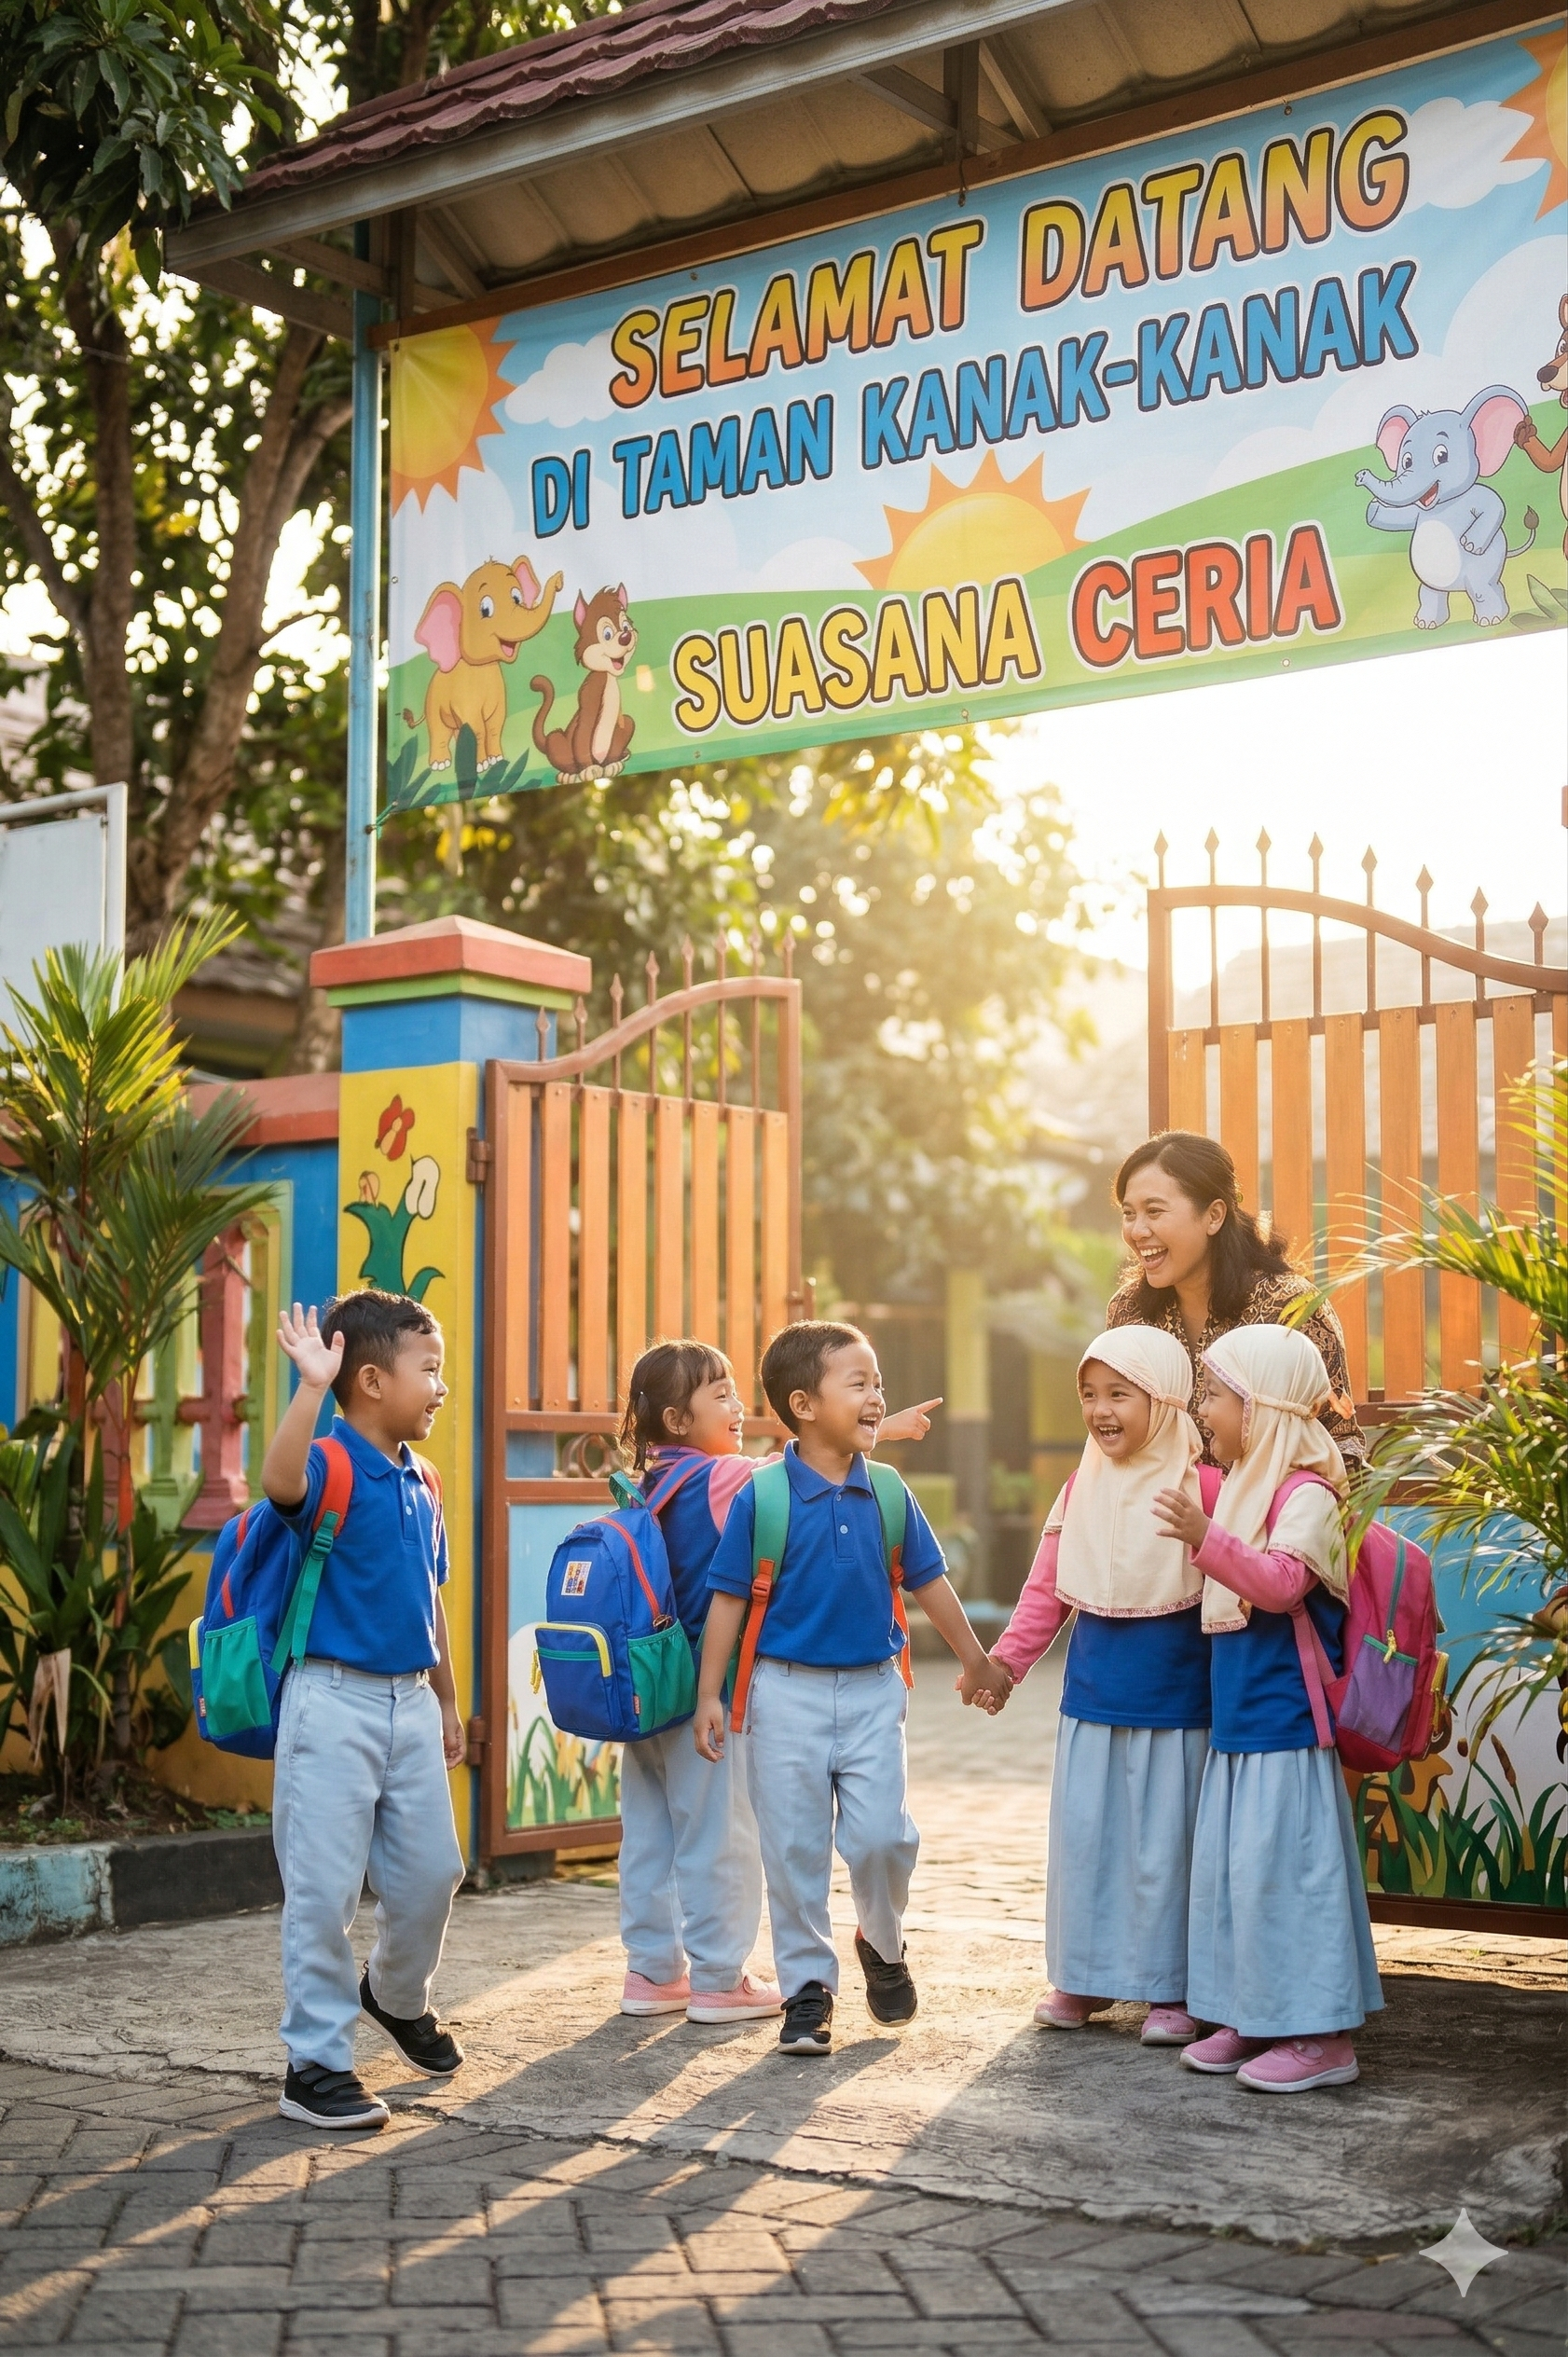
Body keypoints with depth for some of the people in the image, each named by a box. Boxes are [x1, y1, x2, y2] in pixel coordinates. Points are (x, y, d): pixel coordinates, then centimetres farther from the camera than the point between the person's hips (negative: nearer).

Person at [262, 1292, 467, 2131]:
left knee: (431, 1870, 14)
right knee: (324, 1889, -1)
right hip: (335, 1700, -7)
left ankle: (398, 1996, 41)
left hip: (410, 1701, 7)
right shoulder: (332, 1465, -13)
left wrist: (447, 1702, 22)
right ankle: (315, 2063, 9)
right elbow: (280, 1482, -39)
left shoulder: (422, 1484, 10)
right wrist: (311, 1387, -44)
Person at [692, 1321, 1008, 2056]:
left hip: (873, 1691, 2)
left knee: (882, 1836, -4)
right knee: (794, 1849, 4)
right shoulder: (762, 1498, -10)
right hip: (789, 1691, -2)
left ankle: (884, 1947, 25)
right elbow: (729, 1599, -5)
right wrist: (710, 1695, -6)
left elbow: (929, 1582, 11)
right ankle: (808, 1986, 17)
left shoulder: (887, 1495, 0)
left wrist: (978, 1662, 19)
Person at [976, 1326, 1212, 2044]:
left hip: (1173, 1694, -5)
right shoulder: (1083, 1487, 6)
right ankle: (1084, 1977, 25)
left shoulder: (1198, 1487, -10)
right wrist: (1006, 1658, 1)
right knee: (1082, 1832, 10)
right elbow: (1047, 1587, 7)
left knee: (1163, 1842, 3)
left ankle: (1167, 1988, 17)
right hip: (1092, 1689, 5)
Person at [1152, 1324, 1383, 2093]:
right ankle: (1254, 2019, 23)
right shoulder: (1240, 1488, 15)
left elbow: (1282, 1582, -31)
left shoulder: (1306, 1494, -14)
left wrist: (1207, 1537, -41)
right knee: (1230, 1870, 13)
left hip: (1286, 1726, -10)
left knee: (1283, 1870, -7)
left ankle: (1322, 2035, 2)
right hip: (1236, 1722, 10)